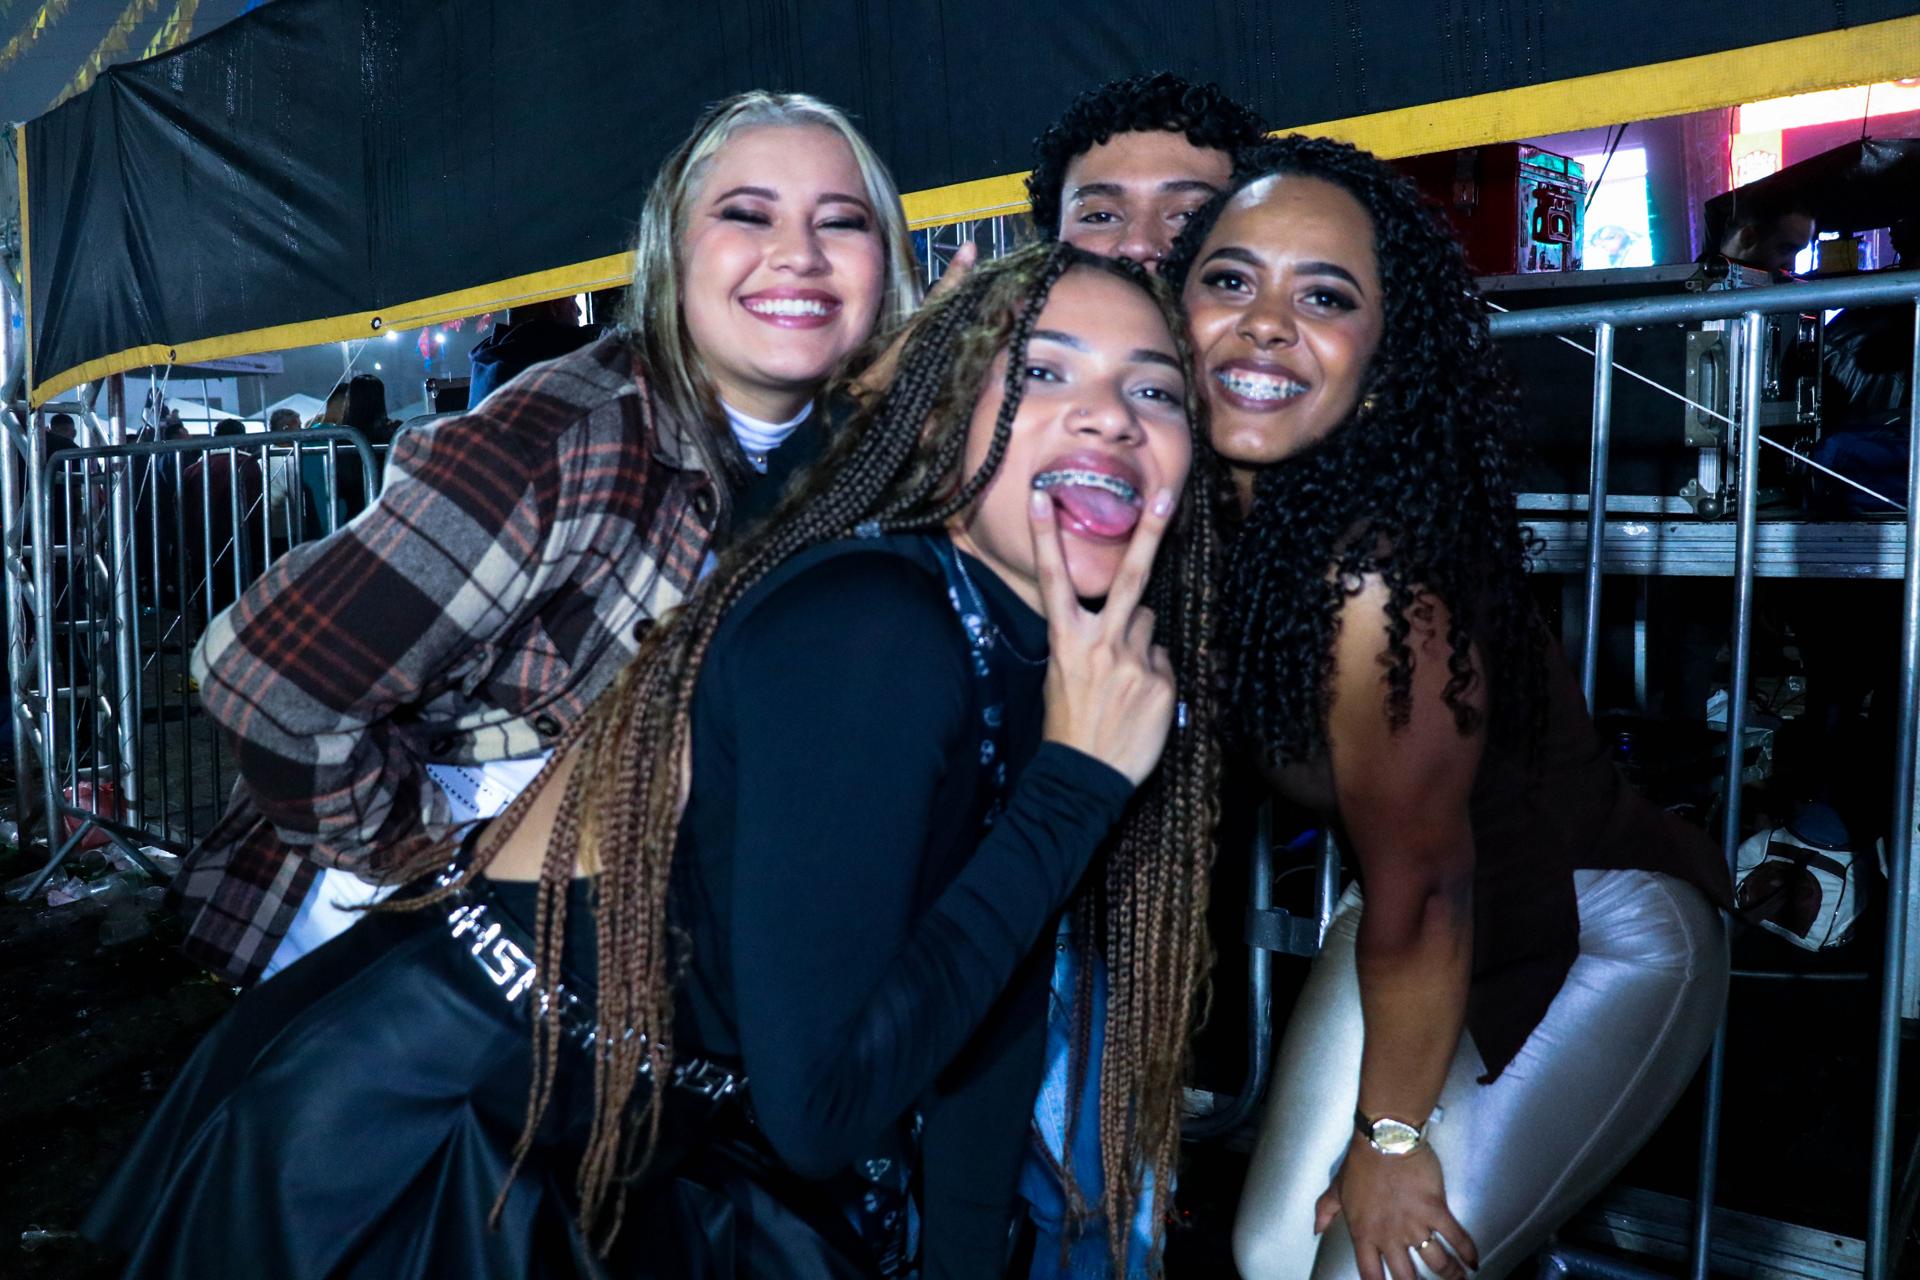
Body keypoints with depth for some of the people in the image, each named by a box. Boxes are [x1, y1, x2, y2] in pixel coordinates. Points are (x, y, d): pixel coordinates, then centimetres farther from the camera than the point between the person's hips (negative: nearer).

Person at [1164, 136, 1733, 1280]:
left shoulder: (1378, 572, -33)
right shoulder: (1209, 505, -11)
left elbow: (1423, 881, -24)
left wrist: (1390, 1136, -9)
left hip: (1595, 952, -6)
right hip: (1419, 927, 7)